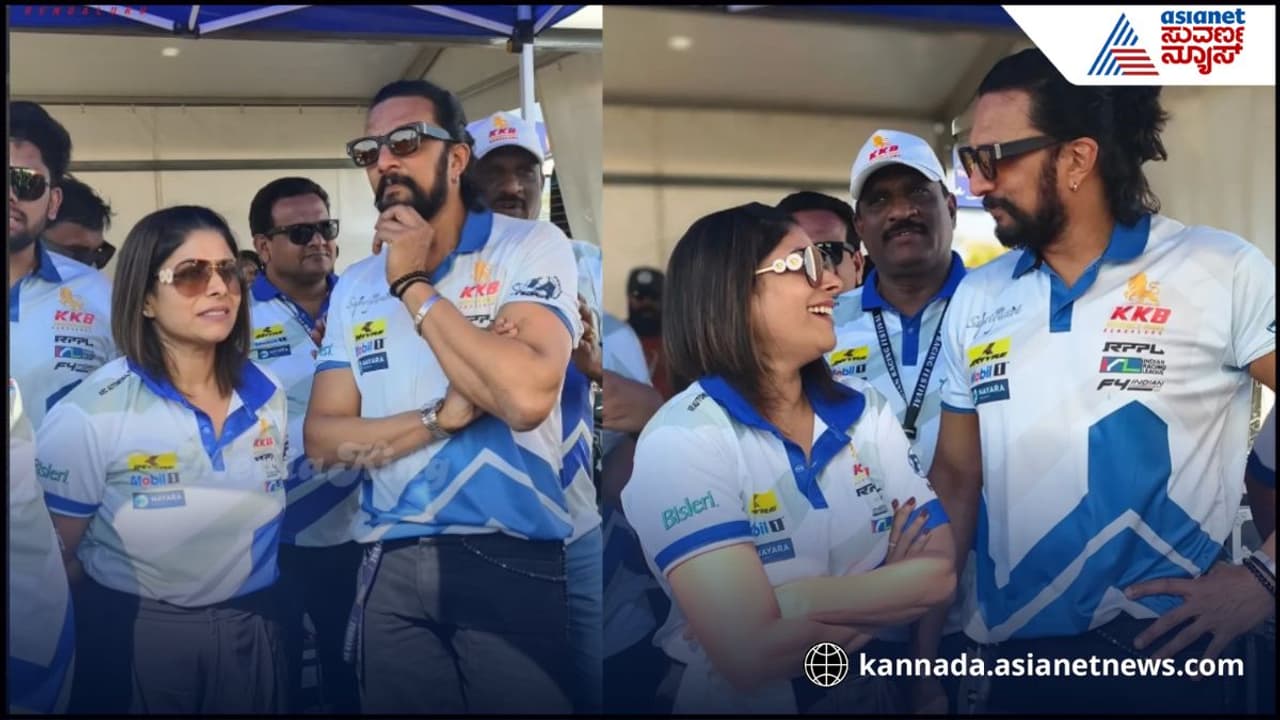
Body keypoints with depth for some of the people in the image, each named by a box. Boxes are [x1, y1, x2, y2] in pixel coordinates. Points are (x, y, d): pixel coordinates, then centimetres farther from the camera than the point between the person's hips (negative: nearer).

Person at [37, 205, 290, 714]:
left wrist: (242, 613, 14)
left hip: (252, 632, 4)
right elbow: (55, 557, -7)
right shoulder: (92, 413, -15)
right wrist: (115, 622, 3)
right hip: (134, 641, -4)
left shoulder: (268, 396, -2)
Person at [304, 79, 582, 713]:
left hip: (510, 561, -4)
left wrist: (413, 286, -12)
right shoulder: (354, 287, 10)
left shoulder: (531, 247, -4)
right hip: (389, 567, 4)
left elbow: (526, 395, -20)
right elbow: (321, 439, 4)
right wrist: (442, 417, -11)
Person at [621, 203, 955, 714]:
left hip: (874, 694, 5)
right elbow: (751, 657, -23)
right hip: (747, 703, -5)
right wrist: (887, 588, -9)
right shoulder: (681, 441, -15)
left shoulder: (867, 411, 3)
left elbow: (940, 572, -5)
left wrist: (798, 601, -17)